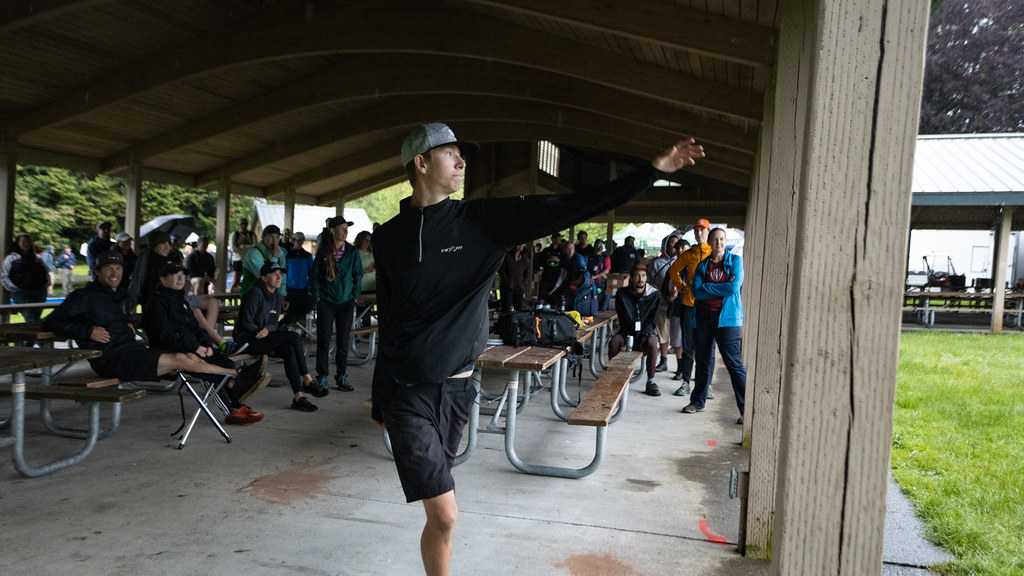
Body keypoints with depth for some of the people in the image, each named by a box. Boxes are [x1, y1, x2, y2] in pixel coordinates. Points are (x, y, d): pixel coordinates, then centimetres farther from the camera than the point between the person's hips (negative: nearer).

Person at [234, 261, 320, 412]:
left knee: (289, 350, -24)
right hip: (247, 340, -7)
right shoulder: (255, 293, -12)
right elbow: (246, 322, -14)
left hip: (266, 339, 7)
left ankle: (298, 397, -23)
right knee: (294, 337, -24)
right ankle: (307, 379, -16)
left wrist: (267, 329, -13)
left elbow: (274, 323, 9)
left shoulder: (278, 297, 11)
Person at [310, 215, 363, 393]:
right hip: (326, 302, -1)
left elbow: (358, 275, 8)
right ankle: (322, 379, 8)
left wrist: (355, 296, 3)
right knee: (324, 341, -1)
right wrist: (317, 297, 1)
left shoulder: (352, 251, 1)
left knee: (343, 341, 7)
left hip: (346, 302, 1)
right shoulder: (323, 251, -1)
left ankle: (341, 378, 17)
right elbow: (314, 275, 5)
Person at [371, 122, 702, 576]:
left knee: (439, 512, 12)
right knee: (444, 515, -8)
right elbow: (387, 322, 9)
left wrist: (653, 171, -10)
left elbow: (567, 210, -6)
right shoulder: (388, 237, 2)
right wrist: (379, 401, 13)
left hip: (456, 389, 2)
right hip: (407, 393, -1)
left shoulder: (482, 221, 0)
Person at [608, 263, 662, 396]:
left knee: (652, 343, -34)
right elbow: (622, 320, -2)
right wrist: (626, 339, -16)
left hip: (645, 331, -1)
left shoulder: (654, 294, -4)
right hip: (627, 332, 1)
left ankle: (650, 382, -21)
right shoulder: (622, 294, -2)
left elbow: (651, 320, -6)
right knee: (614, 342, -30)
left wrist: (643, 340, -19)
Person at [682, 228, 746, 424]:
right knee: (703, 360, 11)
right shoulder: (702, 264, 12)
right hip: (703, 316, 4)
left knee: (734, 363, -8)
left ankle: (746, 409, -4)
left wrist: (707, 287, -4)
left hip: (727, 317, -3)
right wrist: (722, 288, -7)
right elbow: (696, 291, -1)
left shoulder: (735, 260, 4)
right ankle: (697, 401, 25)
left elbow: (734, 288, -10)